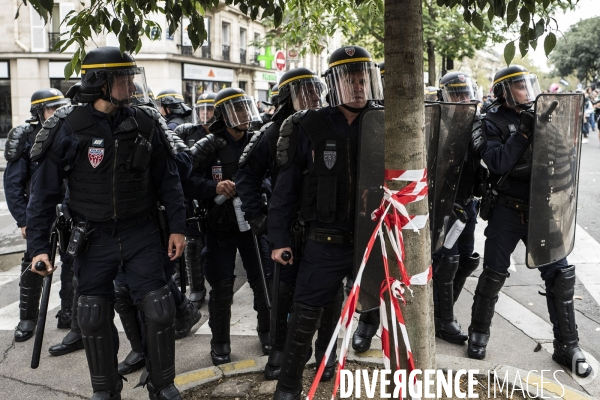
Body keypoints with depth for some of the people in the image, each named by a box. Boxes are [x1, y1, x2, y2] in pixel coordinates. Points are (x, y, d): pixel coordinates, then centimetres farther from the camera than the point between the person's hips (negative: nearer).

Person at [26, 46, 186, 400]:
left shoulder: (145, 123, -3)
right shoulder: (69, 128, -10)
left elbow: (168, 178, 4)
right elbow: (45, 190, -6)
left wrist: (177, 227, 1)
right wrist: (38, 245, -8)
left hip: (141, 234, 1)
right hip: (93, 239, -1)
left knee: (158, 310, 2)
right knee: (95, 317, 9)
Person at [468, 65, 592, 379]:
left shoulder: (539, 117, 10)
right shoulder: (493, 123, -3)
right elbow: (498, 163, -18)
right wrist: (523, 132, -18)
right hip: (507, 210, -4)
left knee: (560, 274, 2)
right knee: (494, 273, 4)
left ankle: (567, 345, 16)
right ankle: (479, 332, 24)